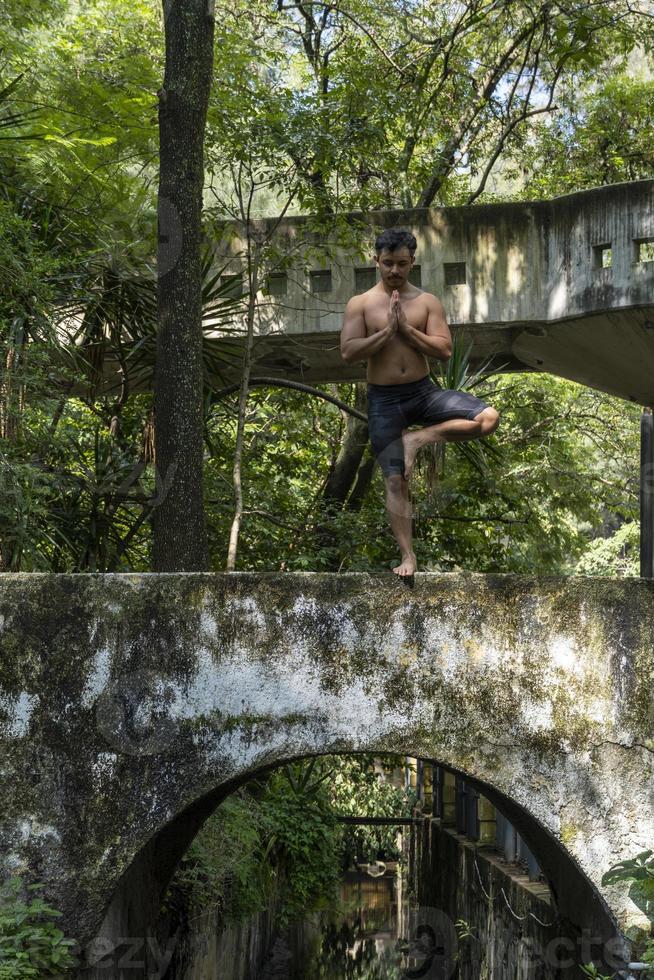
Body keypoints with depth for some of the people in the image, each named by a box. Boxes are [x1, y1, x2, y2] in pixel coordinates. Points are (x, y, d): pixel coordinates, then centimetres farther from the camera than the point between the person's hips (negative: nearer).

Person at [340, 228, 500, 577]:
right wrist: (387, 331, -17)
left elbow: (445, 350, -6)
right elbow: (348, 352, -11)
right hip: (383, 400, -2)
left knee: (488, 418, -19)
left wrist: (406, 328, -15)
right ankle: (408, 557, 5)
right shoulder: (360, 304, 0)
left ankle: (418, 438, -8)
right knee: (395, 481, -4)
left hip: (423, 391, 2)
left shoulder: (428, 301, 3)